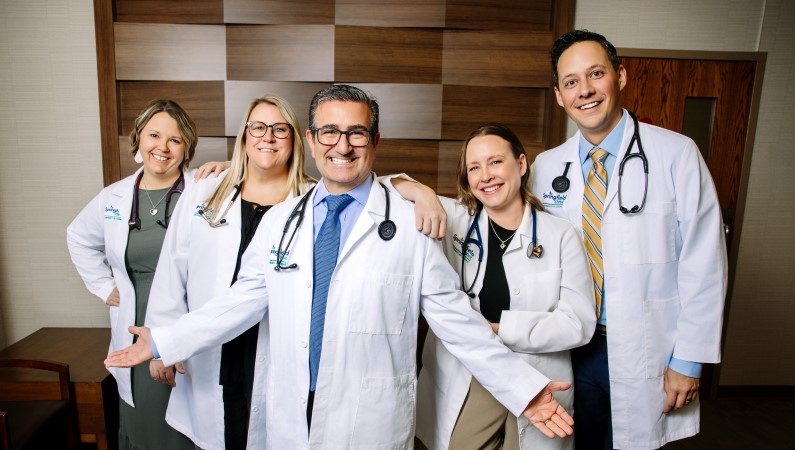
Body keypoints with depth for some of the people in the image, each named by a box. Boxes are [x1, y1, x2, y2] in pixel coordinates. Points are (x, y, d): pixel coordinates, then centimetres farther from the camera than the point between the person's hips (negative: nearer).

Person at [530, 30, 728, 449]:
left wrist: (688, 360, -7)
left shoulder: (676, 154, -10)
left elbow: (703, 263, -8)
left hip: (644, 351, -2)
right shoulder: (545, 166, -1)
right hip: (569, 348, 3)